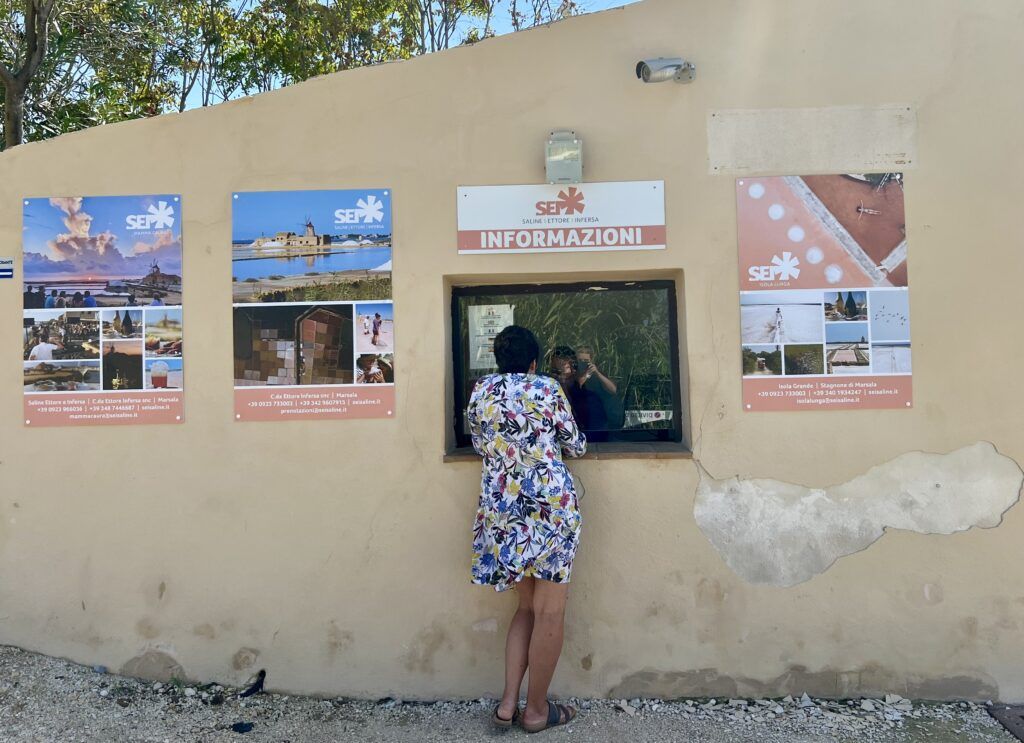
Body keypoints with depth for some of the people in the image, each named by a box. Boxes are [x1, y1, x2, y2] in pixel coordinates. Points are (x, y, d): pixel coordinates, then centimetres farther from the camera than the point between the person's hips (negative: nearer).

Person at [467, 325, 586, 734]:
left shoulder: (480, 390, 8)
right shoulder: (547, 388, -2)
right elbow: (575, 446, 8)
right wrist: (575, 440, 30)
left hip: (500, 508, 5)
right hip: (548, 503, -4)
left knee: (527, 605, 18)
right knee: (550, 610, 7)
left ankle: (508, 704, 18)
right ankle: (536, 710, 17)